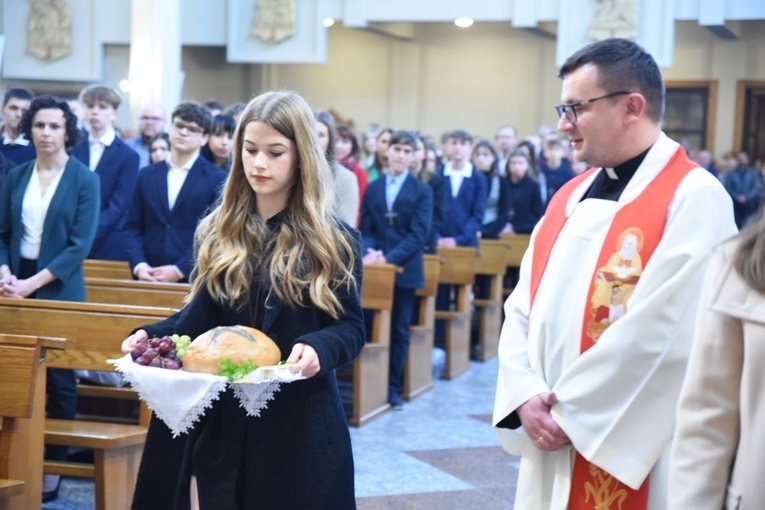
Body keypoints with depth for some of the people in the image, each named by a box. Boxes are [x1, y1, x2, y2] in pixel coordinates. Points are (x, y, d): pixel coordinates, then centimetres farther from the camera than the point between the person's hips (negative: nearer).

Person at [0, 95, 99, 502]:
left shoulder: (84, 180, -5)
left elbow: (81, 244, -11)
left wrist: (35, 282, -16)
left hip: (59, 289, -3)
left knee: (59, 379, 3)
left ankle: (54, 467, 13)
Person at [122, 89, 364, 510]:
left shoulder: (334, 241, -3)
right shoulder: (219, 232, 7)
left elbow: (351, 328, -3)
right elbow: (201, 316, 8)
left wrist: (318, 349, -24)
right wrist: (151, 335, -11)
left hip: (301, 425, -3)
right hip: (223, 424, 3)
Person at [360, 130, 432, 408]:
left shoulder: (422, 191, 1)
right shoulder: (372, 188, 10)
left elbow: (419, 234, -8)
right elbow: (365, 230, 6)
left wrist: (390, 258, -19)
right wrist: (369, 252, -16)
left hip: (405, 269, -2)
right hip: (374, 269, 2)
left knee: (399, 330, 4)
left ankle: (393, 388, 11)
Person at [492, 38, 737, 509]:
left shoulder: (694, 198, -12)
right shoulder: (570, 197, 11)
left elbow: (661, 332, -20)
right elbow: (523, 308, 8)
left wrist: (571, 409, -15)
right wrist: (527, 396, -8)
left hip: (633, 459, -6)